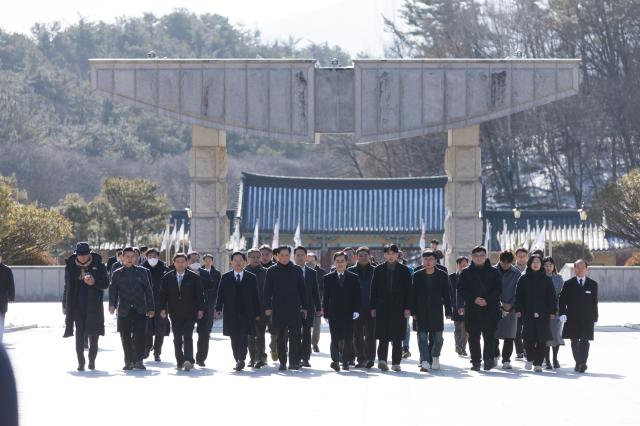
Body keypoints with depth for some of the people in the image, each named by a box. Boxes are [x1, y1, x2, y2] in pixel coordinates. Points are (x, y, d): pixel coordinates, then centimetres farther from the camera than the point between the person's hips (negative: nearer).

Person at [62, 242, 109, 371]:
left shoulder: (98, 266, 0)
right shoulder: (71, 267, 3)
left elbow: (106, 284, 2)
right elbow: (67, 287, 11)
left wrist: (94, 282, -18)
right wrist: (65, 305, 10)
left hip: (94, 306, 0)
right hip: (77, 306, 0)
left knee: (93, 335, 6)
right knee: (79, 334, -6)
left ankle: (92, 361, 20)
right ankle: (81, 362, -4)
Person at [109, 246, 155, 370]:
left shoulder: (142, 272, 8)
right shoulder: (117, 274, 10)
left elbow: (148, 290, 9)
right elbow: (113, 291, 5)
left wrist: (151, 308, 5)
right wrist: (112, 305, -12)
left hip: (139, 310, -1)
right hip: (124, 311, 1)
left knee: (139, 335, -12)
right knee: (125, 337, 3)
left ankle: (138, 360, -8)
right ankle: (128, 361, 12)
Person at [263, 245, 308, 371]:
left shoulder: (297, 270, 7)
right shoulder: (272, 271, 6)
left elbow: (302, 290, 10)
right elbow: (267, 290, 5)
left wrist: (304, 307, 6)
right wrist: (267, 307, -3)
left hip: (294, 308, 0)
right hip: (278, 308, 0)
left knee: (295, 336, -8)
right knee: (281, 337, 4)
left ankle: (294, 362, -8)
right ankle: (282, 362, 10)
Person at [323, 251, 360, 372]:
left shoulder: (353, 278, 7)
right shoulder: (328, 278, 7)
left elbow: (357, 296, 5)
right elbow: (325, 297, 6)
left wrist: (356, 311, -6)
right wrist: (326, 312, -1)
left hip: (348, 313, 0)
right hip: (334, 314, 0)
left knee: (348, 339, 0)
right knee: (335, 338, -8)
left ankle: (346, 361, 9)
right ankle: (335, 360, -11)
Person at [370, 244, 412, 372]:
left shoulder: (404, 270, 6)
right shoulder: (378, 270, 8)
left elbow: (408, 290, 4)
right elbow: (374, 289, 8)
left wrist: (407, 308, -4)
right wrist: (373, 307, 1)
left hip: (399, 307, 0)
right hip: (382, 308, 0)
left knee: (397, 338, 3)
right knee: (383, 337, -8)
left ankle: (396, 363, 8)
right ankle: (382, 359, -14)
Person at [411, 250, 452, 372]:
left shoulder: (442, 275, 4)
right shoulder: (417, 276, 6)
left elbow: (446, 295, 5)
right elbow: (413, 294, 6)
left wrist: (448, 311, 1)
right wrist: (413, 311, 0)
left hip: (436, 312, 0)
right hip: (421, 312, 0)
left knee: (437, 338, 1)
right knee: (422, 337, -8)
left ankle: (435, 357, 27)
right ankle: (425, 362, -13)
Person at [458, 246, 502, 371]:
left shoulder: (493, 272, 8)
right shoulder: (466, 273, 9)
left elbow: (498, 289, 2)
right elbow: (461, 289, 2)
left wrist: (487, 300, -12)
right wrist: (474, 299, -12)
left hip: (490, 309, -1)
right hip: (472, 309, 1)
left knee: (489, 335, -10)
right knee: (473, 337, 2)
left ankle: (488, 359, -13)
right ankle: (475, 362, 6)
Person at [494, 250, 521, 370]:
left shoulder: (516, 273, 1)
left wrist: (511, 304, -11)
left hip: (510, 308, -1)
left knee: (509, 336, -4)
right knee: (493, 334, 4)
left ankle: (506, 360, 1)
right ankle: (495, 355, 26)